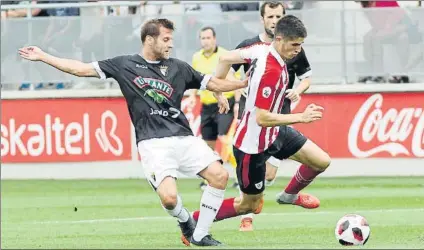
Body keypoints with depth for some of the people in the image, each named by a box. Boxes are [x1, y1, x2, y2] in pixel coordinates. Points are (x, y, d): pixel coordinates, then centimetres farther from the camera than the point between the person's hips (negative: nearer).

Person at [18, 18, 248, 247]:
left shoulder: (178, 67, 15)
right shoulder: (125, 65, 8)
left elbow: (213, 83, 20)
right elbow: (82, 69, 9)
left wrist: (245, 83, 13)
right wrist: (43, 56, 8)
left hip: (183, 138, 4)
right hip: (153, 143, -4)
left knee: (219, 175, -16)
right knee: (169, 196, -23)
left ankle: (199, 236, 0)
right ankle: (185, 220, 14)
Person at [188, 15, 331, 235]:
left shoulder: (262, 49, -8)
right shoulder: (271, 72, -34)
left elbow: (226, 58, 5)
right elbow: (262, 118, -32)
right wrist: (301, 117, -28)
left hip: (274, 132, 9)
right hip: (254, 144, -9)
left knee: (321, 161, 8)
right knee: (250, 205, 6)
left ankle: (290, 195, 36)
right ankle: (192, 221, 19)